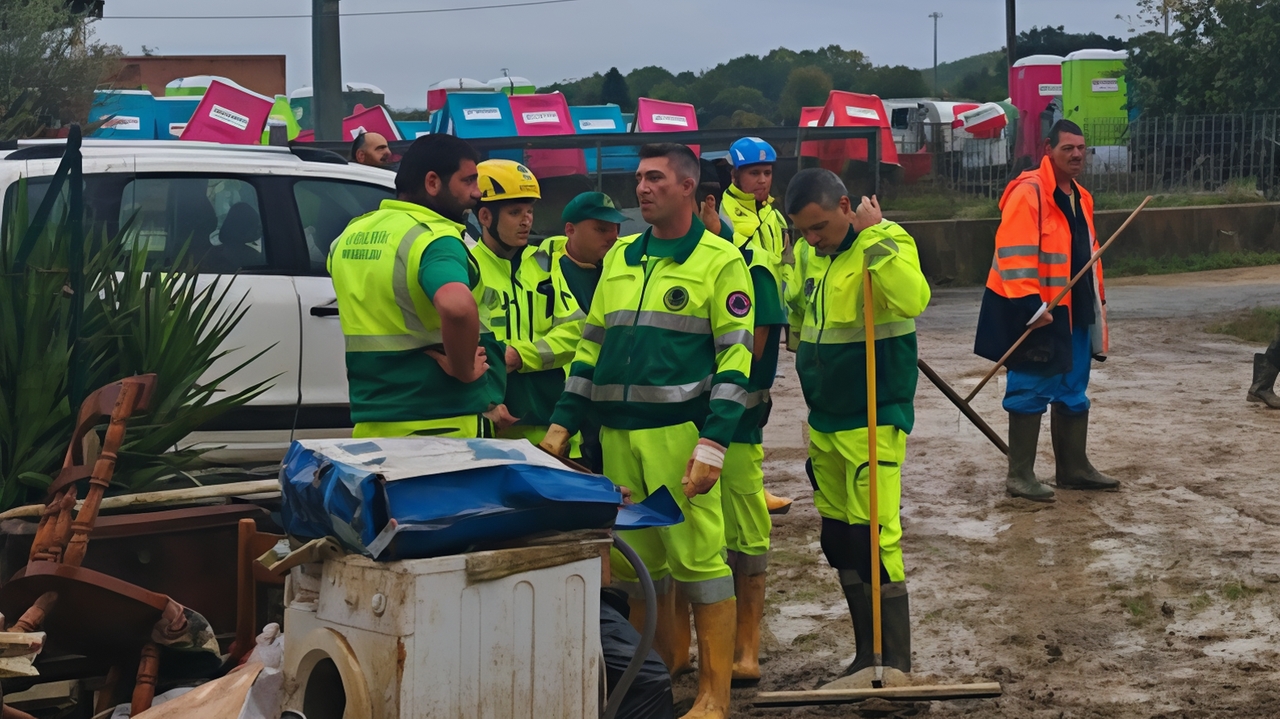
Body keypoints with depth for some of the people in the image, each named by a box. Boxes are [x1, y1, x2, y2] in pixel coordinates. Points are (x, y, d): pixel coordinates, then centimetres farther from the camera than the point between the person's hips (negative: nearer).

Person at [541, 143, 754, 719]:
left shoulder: (720, 261, -2)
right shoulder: (620, 259, 16)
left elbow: (735, 359, -7)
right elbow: (591, 347, 19)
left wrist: (712, 445, -15)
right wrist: (562, 426, 12)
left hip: (680, 434, -6)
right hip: (617, 438, 6)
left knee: (699, 560, -6)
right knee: (638, 566, 11)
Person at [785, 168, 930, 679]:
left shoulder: (886, 243, -13)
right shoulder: (814, 253, 10)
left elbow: (912, 300, -34)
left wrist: (873, 235, -28)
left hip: (874, 421, -8)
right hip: (824, 421, 8)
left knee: (873, 538, -10)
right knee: (839, 540, 12)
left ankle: (897, 665, -1)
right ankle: (868, 656, 24)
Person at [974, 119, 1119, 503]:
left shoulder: (1079, 197, 14)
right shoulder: (1028, 193, -15)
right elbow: (1014, 254, -22)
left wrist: (1097, 298, 18)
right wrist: (1031, 305, -25)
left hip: (1075, 312, 9)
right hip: (1037, 312, -9)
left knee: (1074, 393, 15)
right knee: (1031, 391, -2)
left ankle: (1074, 468, 26)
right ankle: (1020, 474, 6)